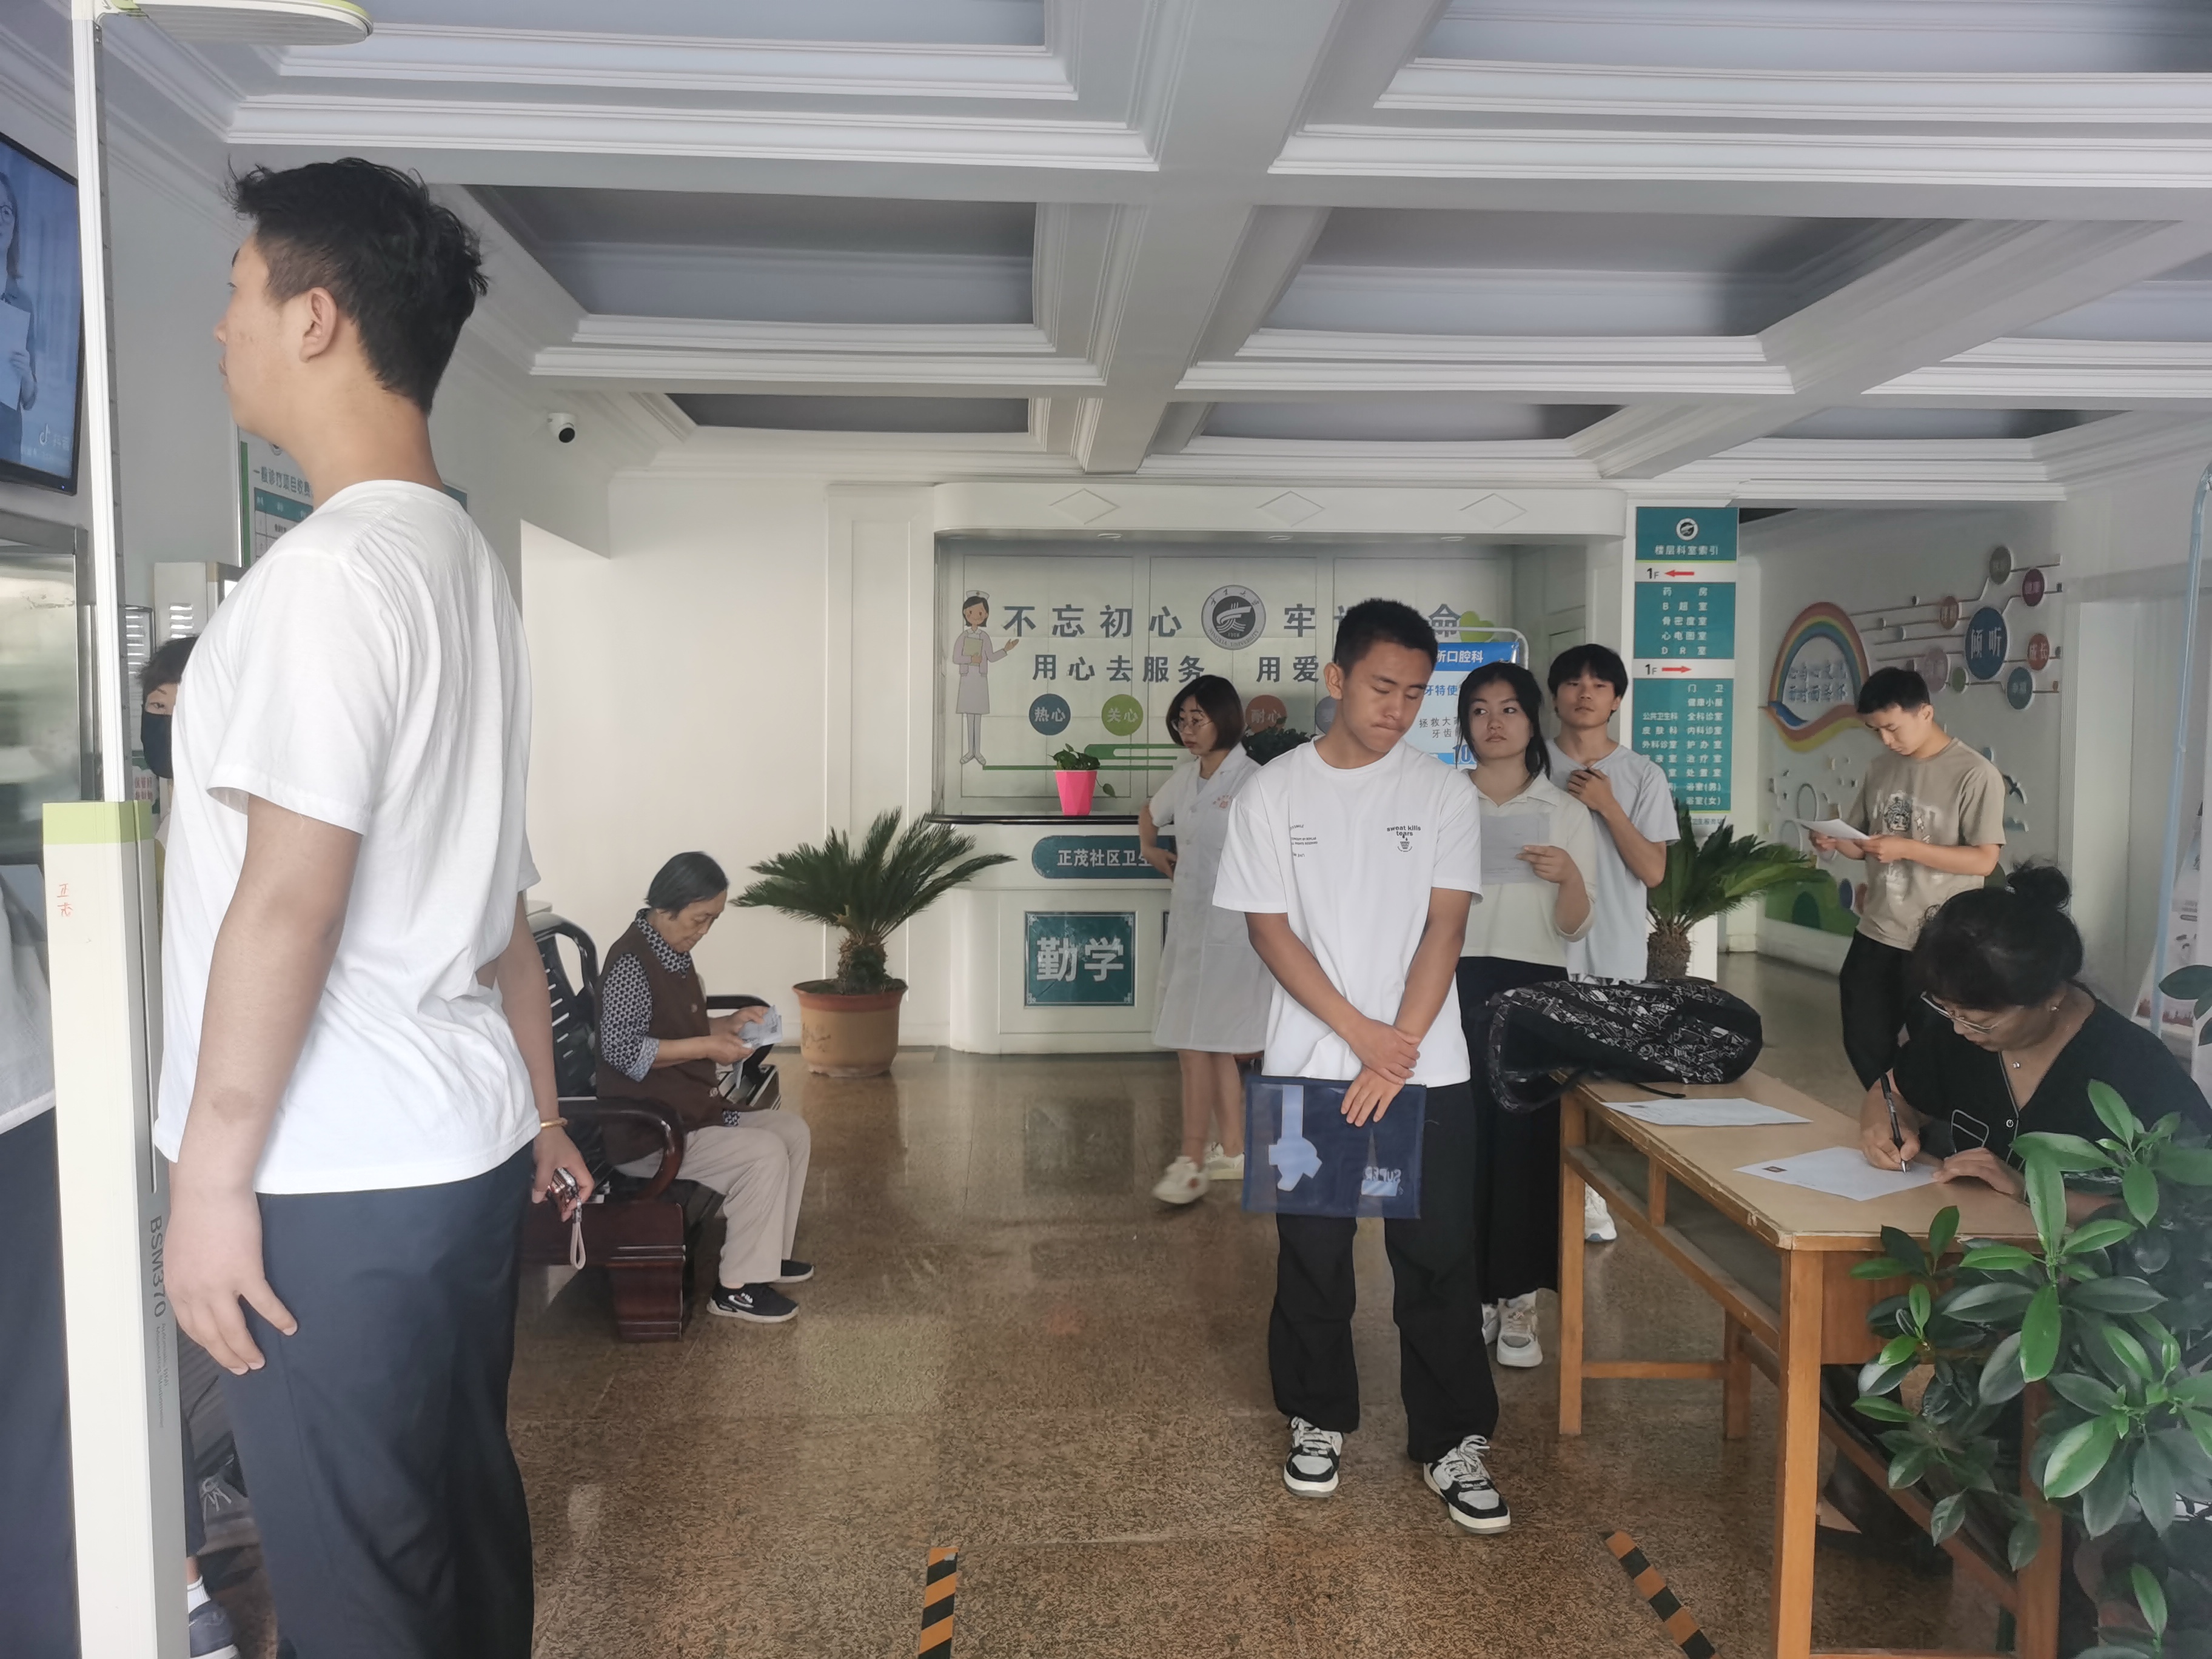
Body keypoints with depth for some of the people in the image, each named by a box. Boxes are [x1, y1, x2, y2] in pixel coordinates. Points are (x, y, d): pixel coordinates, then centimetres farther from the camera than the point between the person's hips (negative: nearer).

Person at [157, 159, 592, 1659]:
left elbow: (289, 897, -21)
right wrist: (539, 1100, 20)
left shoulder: (335, 568, -16)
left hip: (334, 1184, -9)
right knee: (464, 1525, 20)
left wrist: (210, 1175, -14)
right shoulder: (467, 562, 12)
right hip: (461, 1147, 9)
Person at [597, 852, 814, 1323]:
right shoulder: (631, 962, -19)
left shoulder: (674, 955, 11)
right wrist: (705, 1047, -24)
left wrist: (729, 1024, 4)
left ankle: (767, 1253, 18)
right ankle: (737, 1288, -10)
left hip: (693, 1112, 10)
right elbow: (620, 1049, -25)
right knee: (764, 1153, -22)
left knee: (793, 1129, 9)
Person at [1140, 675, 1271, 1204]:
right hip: (1188, 926, 8)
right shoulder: (1185, 777, 10)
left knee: (1197, 1045, -9)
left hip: (1229, 931, -8)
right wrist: (1150, 848, 12)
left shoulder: (1253, 781, -13)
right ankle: (1233, 1152, 24)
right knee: (1215, 1048, 14)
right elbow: (1150, 814, 29)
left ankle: (1192, 1164, -2)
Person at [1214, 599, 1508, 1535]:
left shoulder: (1444, 793, 1)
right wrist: (1361, 1033, -13)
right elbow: (1268, 929, -4)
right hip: (1309, 1065, 0)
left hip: (1427, 1068, 0)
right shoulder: (1272, 794, 0)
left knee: (1438, 1257, 3)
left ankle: (1454, 1442, 17)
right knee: (1313, 1252, 10)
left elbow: (1443, 929, -4)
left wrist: (1399, 1052, -13)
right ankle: (1319, 1418, 28)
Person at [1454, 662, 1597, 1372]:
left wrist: (1569, 876, -15)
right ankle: (1472, 1294, 13)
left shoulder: (1567, 811, 6)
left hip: (1536, 987, 0)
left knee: (1529, 1139, 0)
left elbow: (1575, 928, 3)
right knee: (1461, 1138, -2)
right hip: (1457, 984, 0)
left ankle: (1518, 1300, 12)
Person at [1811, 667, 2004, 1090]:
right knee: (1865, 1043, 16)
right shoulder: (1880, 769, 7)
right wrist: (1835, 841, -10)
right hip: (1876, 934, 7)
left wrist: (1907, 848, -26)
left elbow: (1984, 860, -17)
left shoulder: (1975, 775, -13)